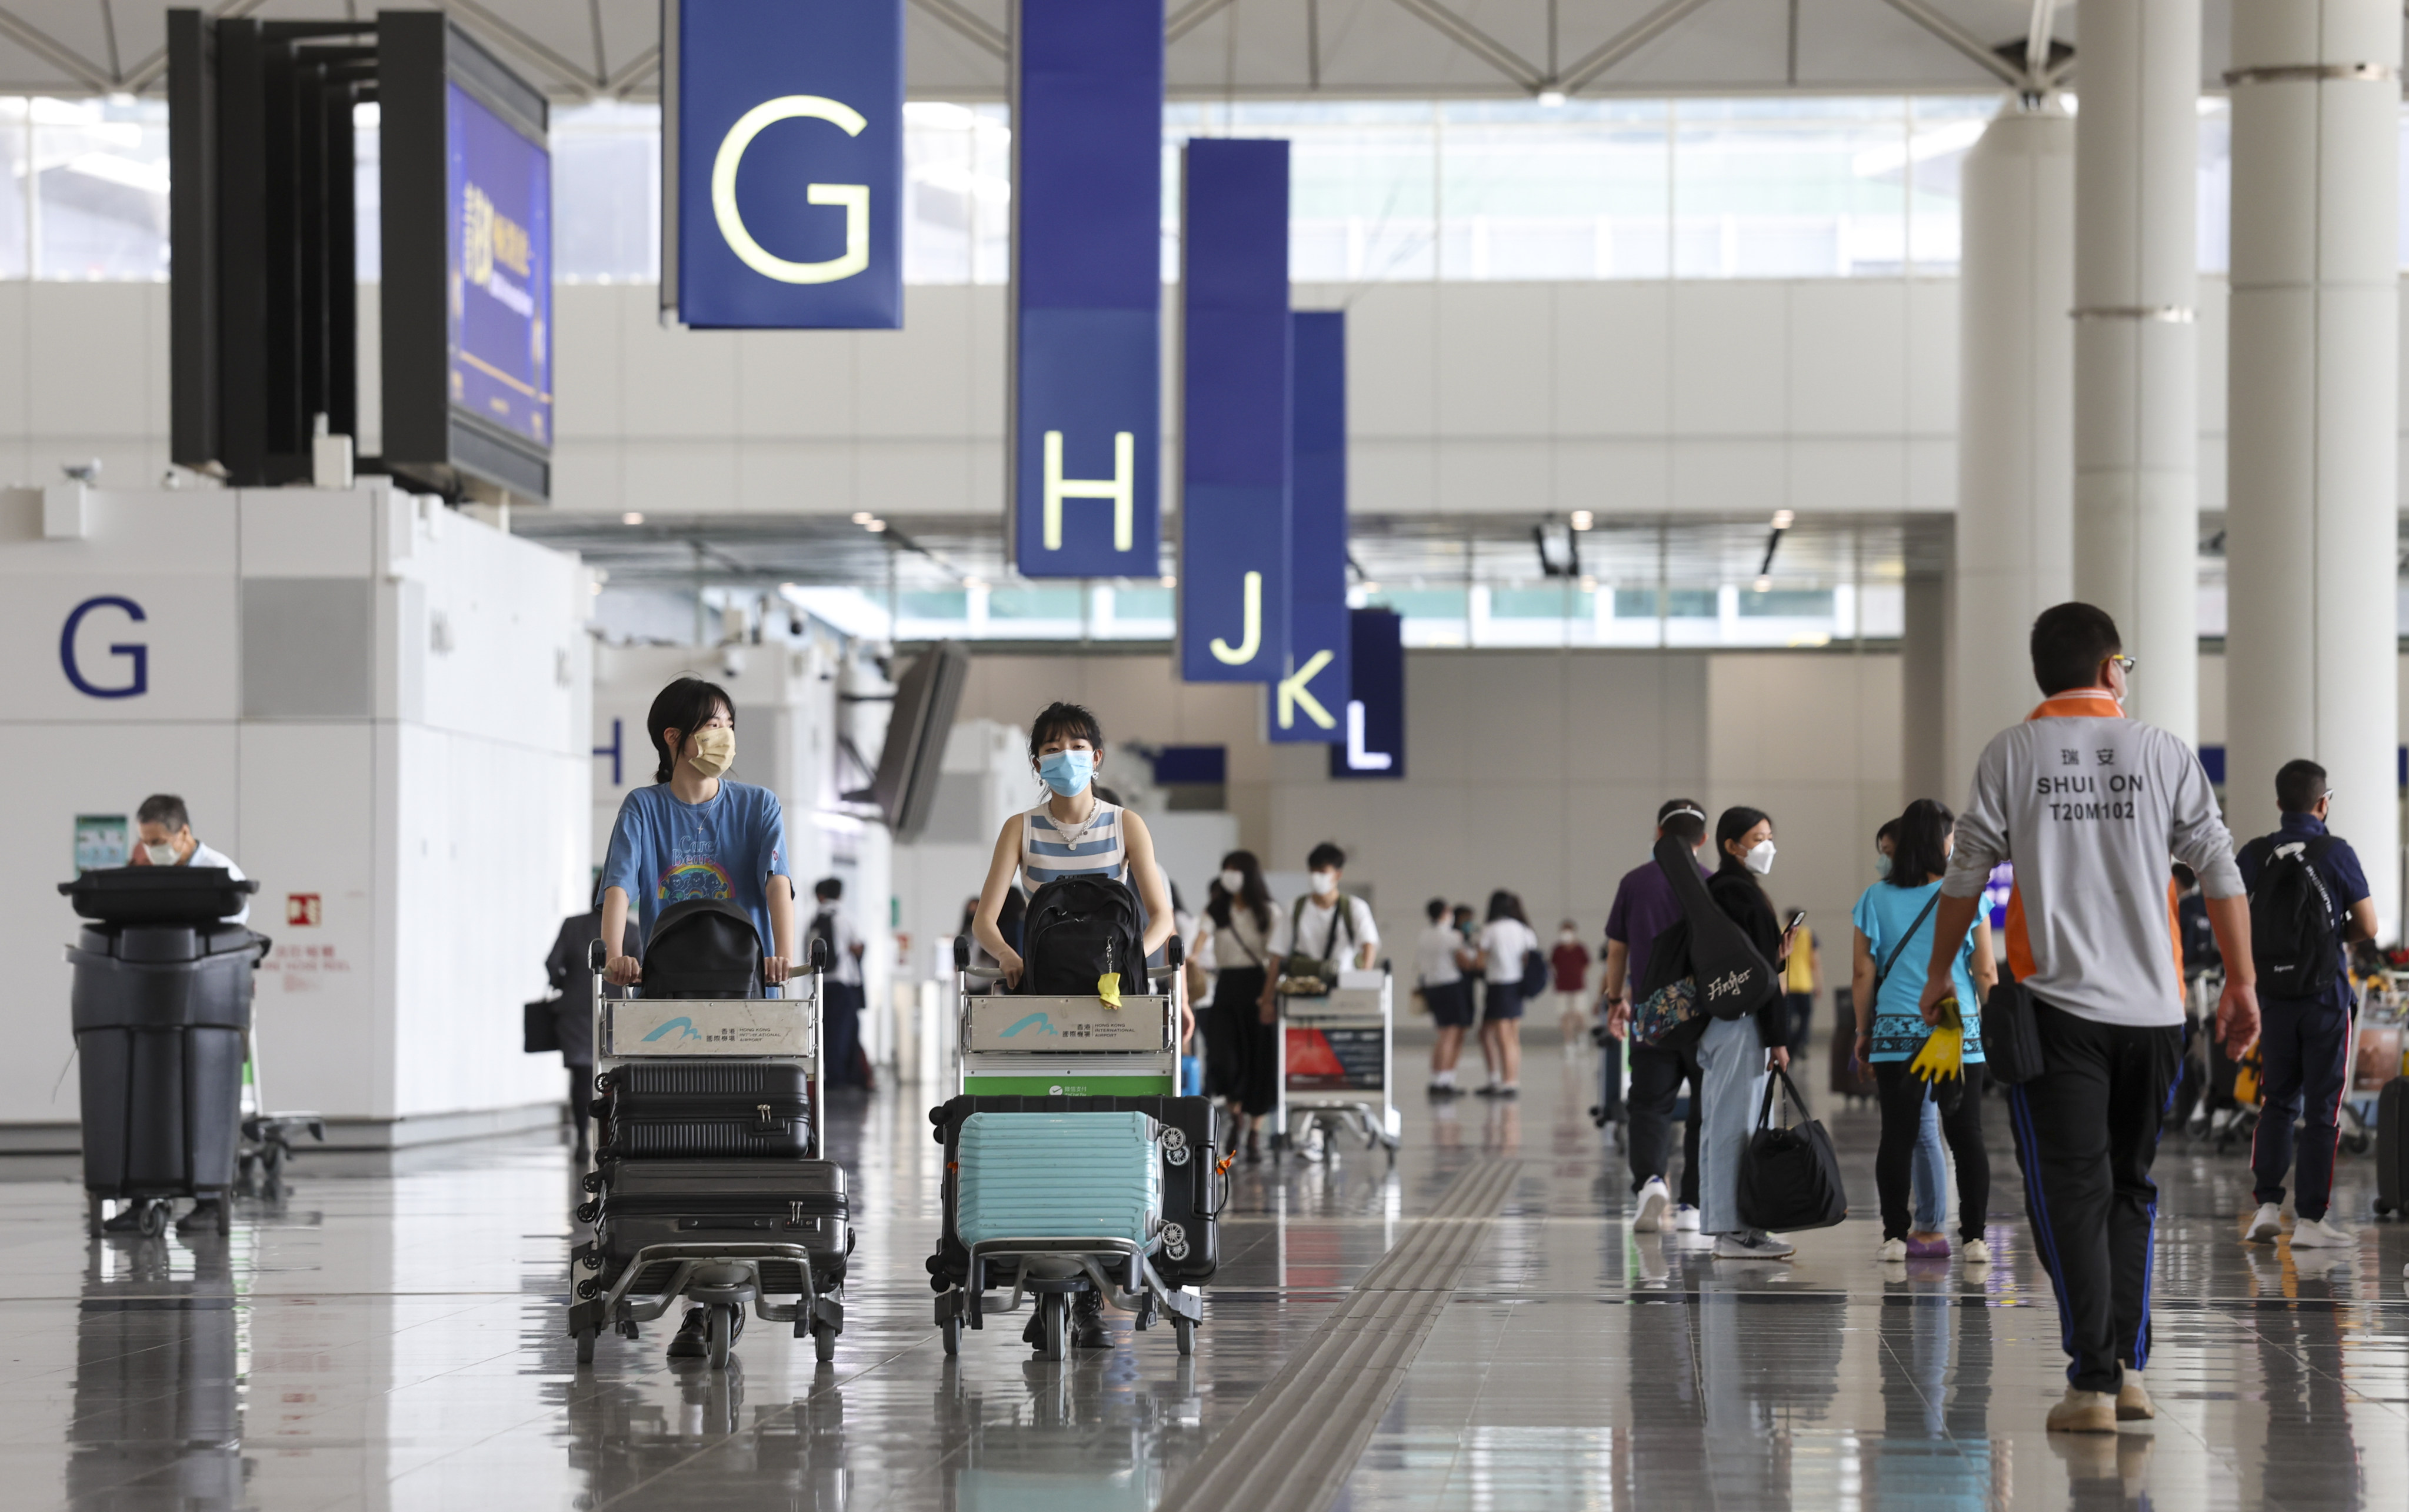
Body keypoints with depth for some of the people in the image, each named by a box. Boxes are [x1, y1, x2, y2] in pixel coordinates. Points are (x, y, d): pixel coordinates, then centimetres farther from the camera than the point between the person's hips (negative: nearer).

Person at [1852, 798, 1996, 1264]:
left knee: (1898, 1136, 3)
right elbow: (1986, 972, 0)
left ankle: (1895, 1236, 3)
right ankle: (1974, 1237, 5)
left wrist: (1863, 1031, 12)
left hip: (1895, 1032, 1)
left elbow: (1864, 974, 1)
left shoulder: (1876, 899, 0)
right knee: (1967, 1136, 5)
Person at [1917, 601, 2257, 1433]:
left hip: (2057, 1005, -2)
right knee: (2130, 1189, 17)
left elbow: (1967, 874, 2)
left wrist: (1938, 973, 14)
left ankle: (2094, 1382, -10)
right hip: (2153, 1007, 2)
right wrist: (2241, 981, 10)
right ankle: (2128, 1365, 15)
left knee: (2073, 1195, -2)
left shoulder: (2012, 753, 1)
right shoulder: (2162, 751, 4)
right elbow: (2220, 871, 2)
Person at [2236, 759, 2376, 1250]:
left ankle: (2267, 1206, 5)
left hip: (2272, 995, 3)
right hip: (2325, 995, -3)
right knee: (2323, 1108, 3)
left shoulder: (2254, 855, 0)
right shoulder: (2336, 853, -9)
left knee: (2276, 1103, 15)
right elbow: (2367, 927, -7)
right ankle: (2309, 1220, 1)